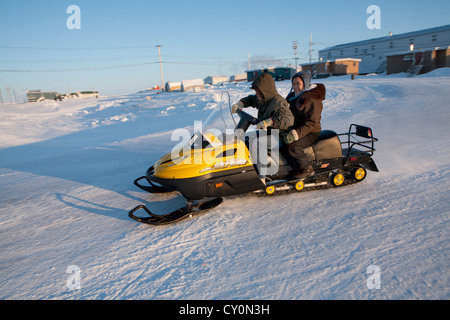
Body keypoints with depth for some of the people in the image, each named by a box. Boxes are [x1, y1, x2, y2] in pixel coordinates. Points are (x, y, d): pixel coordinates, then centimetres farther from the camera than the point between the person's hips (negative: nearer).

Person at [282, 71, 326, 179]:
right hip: (295, 129, 9)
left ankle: (307, 169, -13)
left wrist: (297, 133, -35)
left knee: (291, 146, -31)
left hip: (310, 133, -9)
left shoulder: (313, 99, -16)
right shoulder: (293, 96, 11)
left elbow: (311, 123, -23)